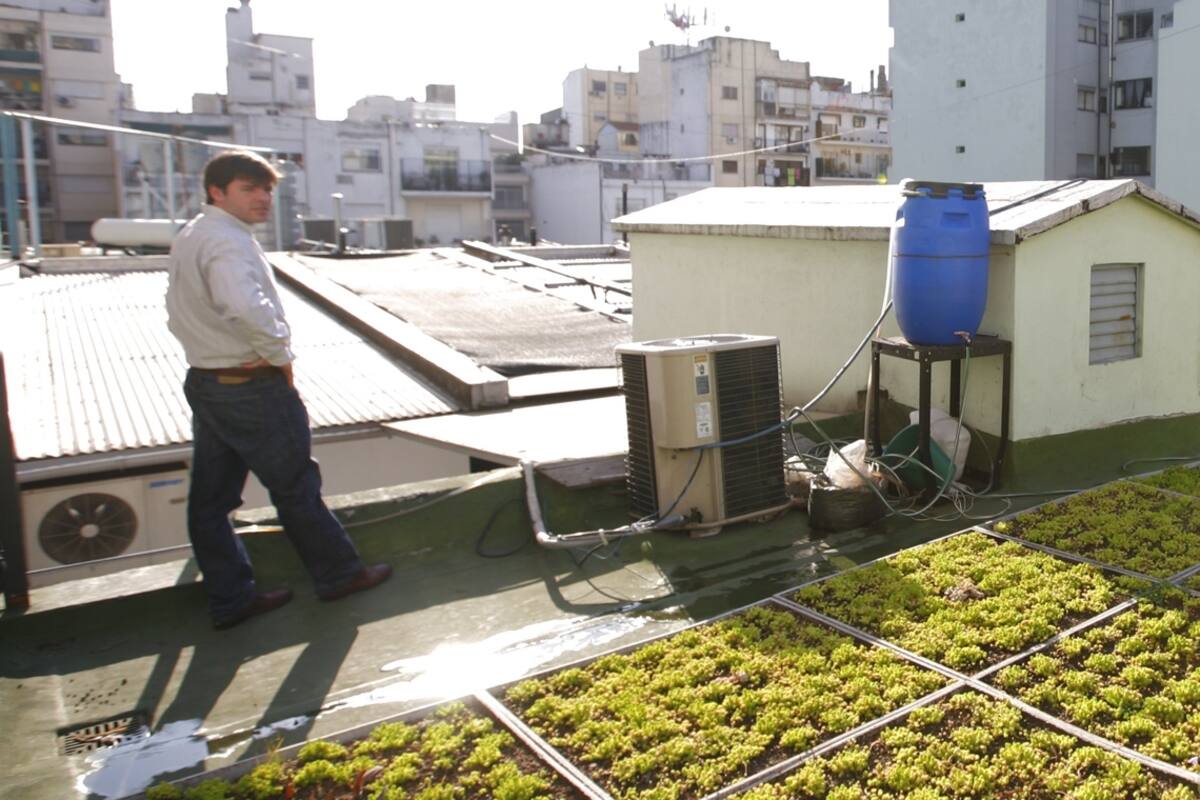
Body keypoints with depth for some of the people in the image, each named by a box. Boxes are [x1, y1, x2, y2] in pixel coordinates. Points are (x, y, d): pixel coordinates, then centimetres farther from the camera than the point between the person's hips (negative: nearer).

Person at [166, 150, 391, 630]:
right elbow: (246, 307, -37)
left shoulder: (187, 239, 14)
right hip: (253, 387, -9)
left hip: (205, 382, 10)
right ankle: (338, 574, 20)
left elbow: (180, 314, 23)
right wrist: (278, 353, -22)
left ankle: (230, 600, 22)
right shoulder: (227, 241, -18)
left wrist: (213, 351, 13)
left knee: (211, 499, 11)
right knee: (296, 486, 5)